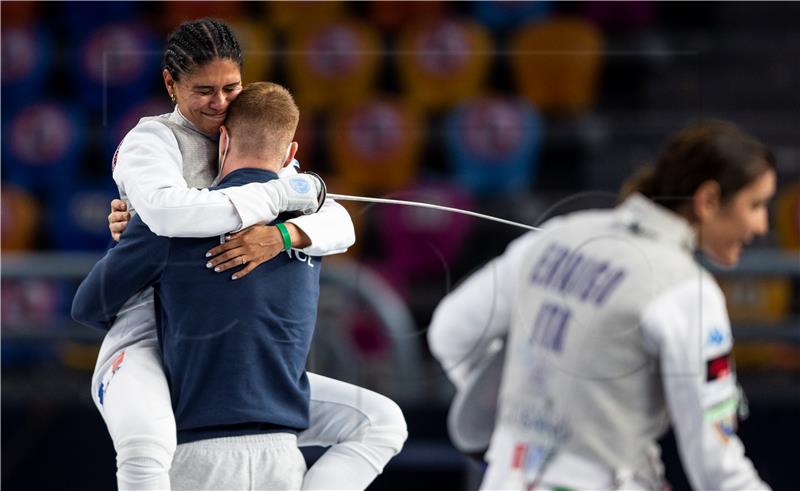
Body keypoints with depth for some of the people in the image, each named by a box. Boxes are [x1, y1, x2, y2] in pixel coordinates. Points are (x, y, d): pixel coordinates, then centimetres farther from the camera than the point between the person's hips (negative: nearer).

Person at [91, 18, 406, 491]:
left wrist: (281, 236, -24)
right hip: (145, 350, -7)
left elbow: (338, 225, 0)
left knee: (383, 423, -1)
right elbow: (168, 212, -29)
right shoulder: (152, 141, -5)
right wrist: (285, 195, -20)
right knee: (144, 450, -43)